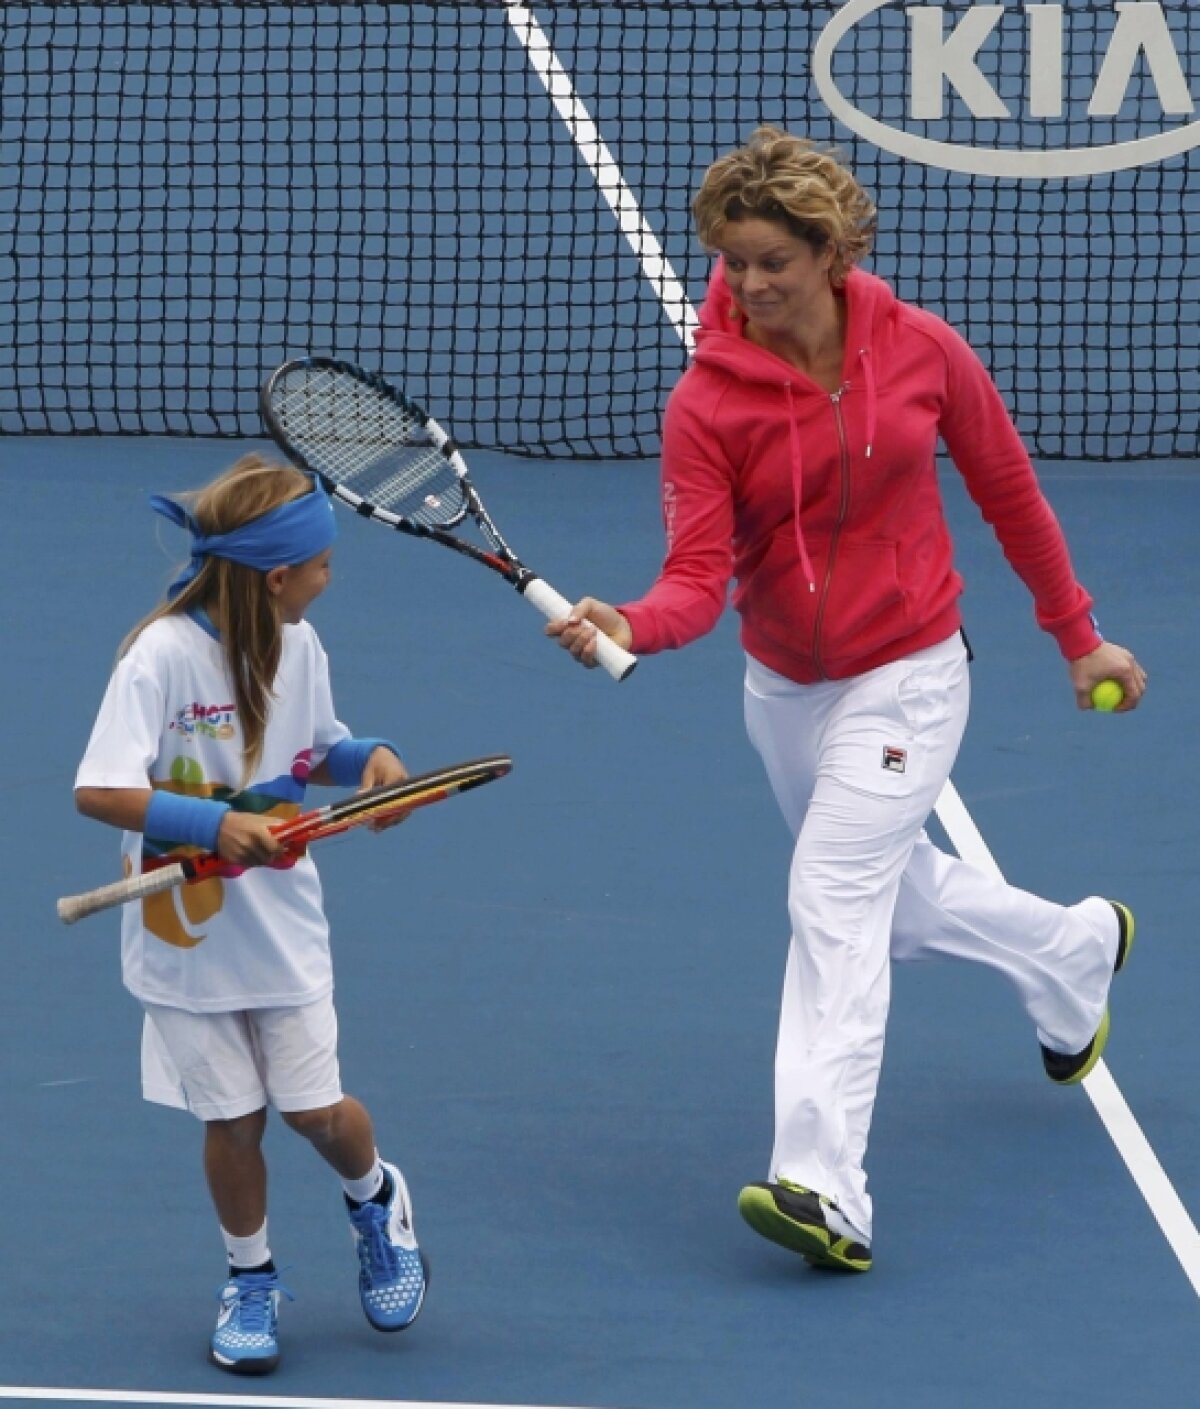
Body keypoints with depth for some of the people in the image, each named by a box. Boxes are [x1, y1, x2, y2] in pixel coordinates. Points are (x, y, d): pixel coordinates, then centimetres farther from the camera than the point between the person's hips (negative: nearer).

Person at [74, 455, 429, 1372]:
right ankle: (251, 1280, 28)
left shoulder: (299, 645, -3)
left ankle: (377, 1198, 33)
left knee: (315, 1108, 0)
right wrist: (214, 824, -34)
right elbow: (98, 791, -26)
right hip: (188, 929, -3)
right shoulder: (162, 657, -22)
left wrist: (368, 757, -8)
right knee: (233, 1118, 6)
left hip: (284, 924, 3)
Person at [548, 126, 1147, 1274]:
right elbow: (700, 575, -19)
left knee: (833, 905, -17)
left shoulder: (921, 350, -12)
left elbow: (1007, 491, 1)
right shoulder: (706, 403, -14)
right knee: (900, 897, 22)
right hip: (782, 689, 4)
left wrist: (1078, 637, 8)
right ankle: (1079, 949, 53)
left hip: (905, 678, -4)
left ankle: (822, 1190, -22)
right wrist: (629, 627, -41)